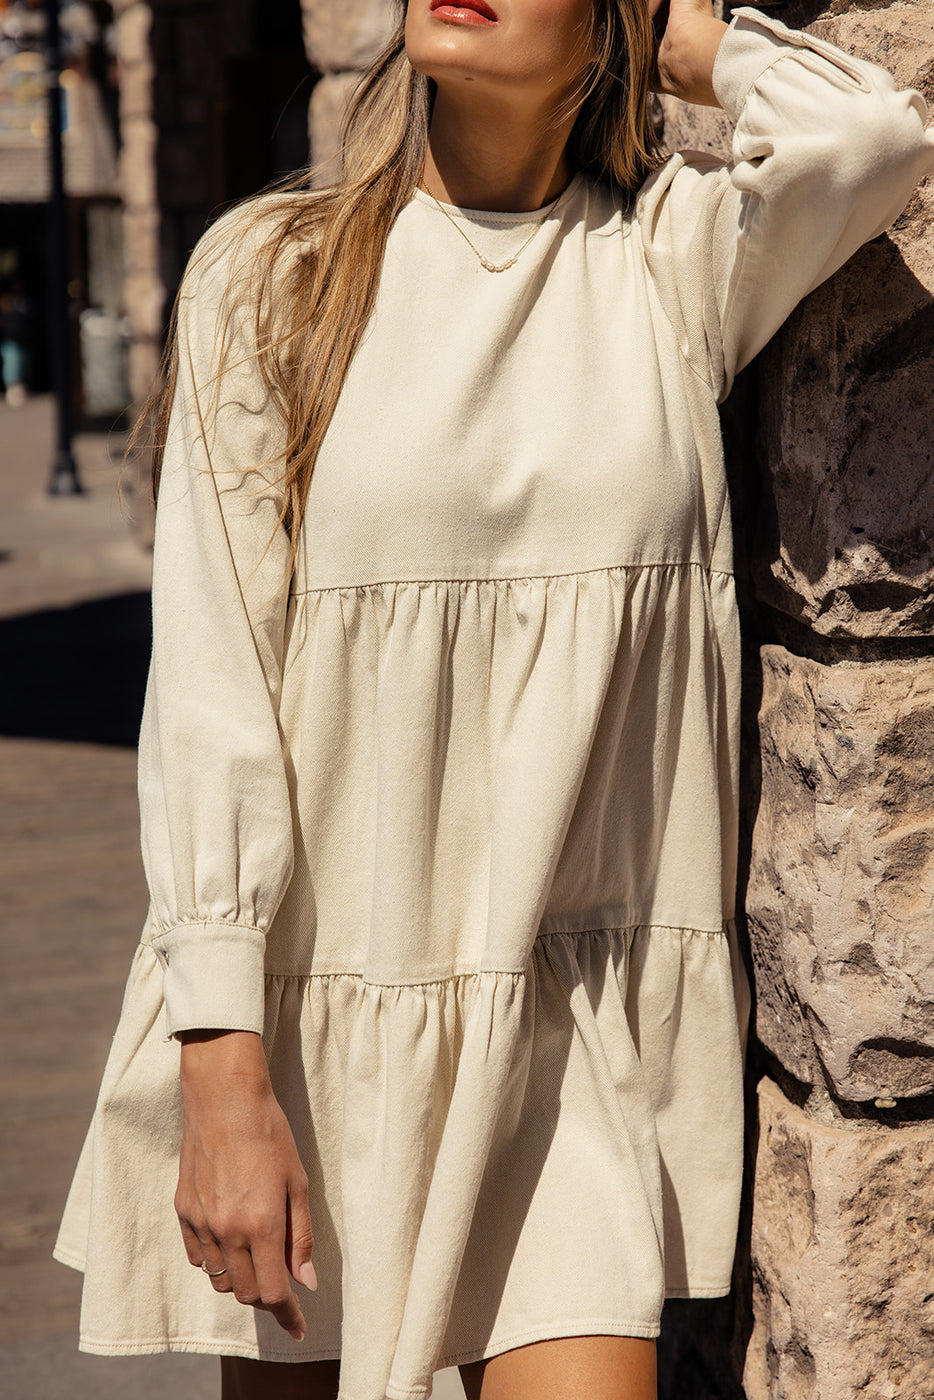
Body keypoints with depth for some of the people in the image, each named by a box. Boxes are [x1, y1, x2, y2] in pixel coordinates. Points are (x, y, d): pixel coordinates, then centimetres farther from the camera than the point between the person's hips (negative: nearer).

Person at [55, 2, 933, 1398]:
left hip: (579, 1019, 0)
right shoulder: (270, 274, 0)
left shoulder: (676, 254, 3)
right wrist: (224, 1077, -13)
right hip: (315, 999, 0)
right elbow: (210, 675, -6)